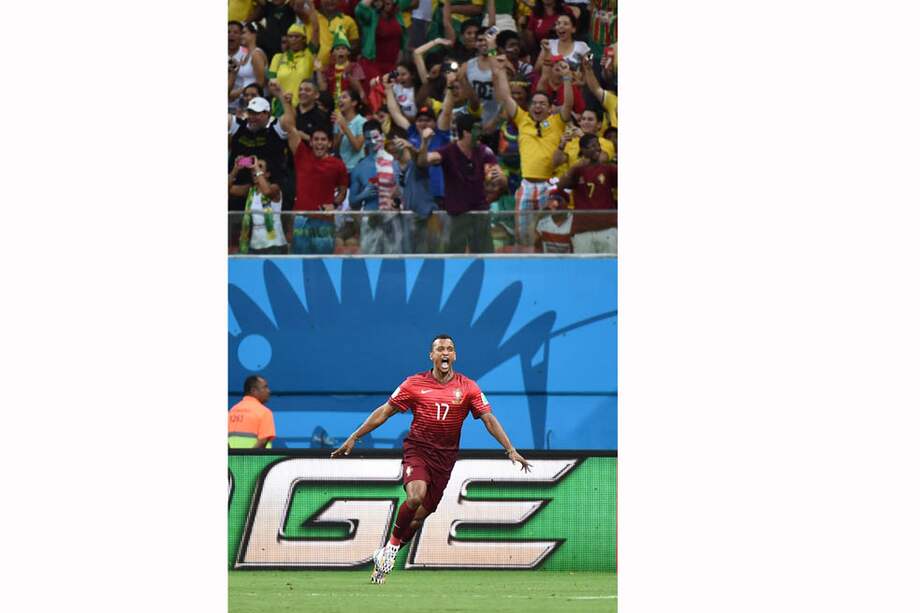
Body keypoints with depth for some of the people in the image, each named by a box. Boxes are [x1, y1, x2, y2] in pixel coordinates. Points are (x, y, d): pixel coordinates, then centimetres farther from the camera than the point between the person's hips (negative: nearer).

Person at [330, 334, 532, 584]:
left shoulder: (468, 388, 1)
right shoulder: (415, 384, -1)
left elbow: (489, 419, -1)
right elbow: (384, 412, 5)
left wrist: (511, 450, -12)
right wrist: (353, 439, 3)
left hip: (445, 457, 2)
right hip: (417, 449, -2)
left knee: (420, 515, 1)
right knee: (416, 496, -28)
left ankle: (386, 554, 20)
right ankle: (393, 543, -5)